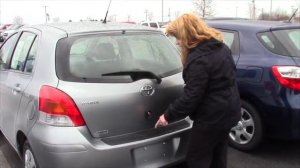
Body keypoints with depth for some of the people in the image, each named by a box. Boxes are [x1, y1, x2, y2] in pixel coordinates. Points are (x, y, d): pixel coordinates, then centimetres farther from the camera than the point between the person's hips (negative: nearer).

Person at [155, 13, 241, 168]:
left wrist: (168, 116, -13)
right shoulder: (220, 47, 6)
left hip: (212, 117, -10)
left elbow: (191, 97, -25)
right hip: (227, 112, 10)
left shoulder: (198, 59, -25)